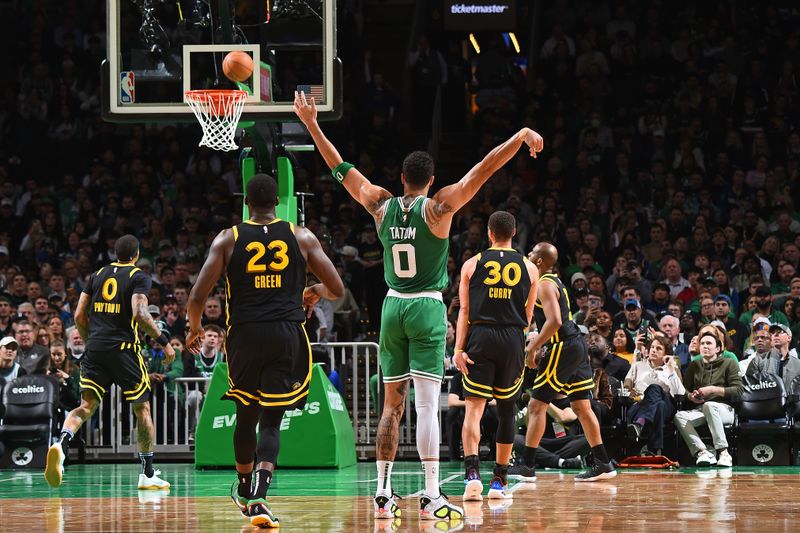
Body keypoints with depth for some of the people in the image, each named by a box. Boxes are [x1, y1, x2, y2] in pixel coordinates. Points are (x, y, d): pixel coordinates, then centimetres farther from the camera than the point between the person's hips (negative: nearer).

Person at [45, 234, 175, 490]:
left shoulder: (97, 275, 14)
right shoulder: (139, 277, 0)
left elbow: (79, 316, 11)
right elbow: (140, 314, -15)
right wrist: (163, 341, -7)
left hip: (95, 348, 4)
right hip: (124, 348, -4)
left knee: (87, 406, 2)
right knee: (142, 409, 10)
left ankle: (61, 444, -29)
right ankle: (148, 474, 13)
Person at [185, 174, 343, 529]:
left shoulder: (228, 239, 2)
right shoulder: (302, 237, 4)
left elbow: (197, 296, -4)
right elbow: (337, 289, 4)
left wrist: (195, 328, 16)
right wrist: (315, 292, 27)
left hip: (244, 335, 1)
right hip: (287, 336, -1)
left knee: (246, 414, 22)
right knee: (271, 421, 2)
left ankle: (245, 490, 40)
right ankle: (258, 498, -19)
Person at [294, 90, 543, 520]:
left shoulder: (382, 206, 3)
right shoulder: (438, 207, -7)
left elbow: (341, 169, 11)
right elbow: (482, 170, -13)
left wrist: (311, 124, 19)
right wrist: (521, 137, -12)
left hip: (393, 307, 4)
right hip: (427, 308, -4)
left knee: (392, 404, 11)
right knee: (427, 404, -9)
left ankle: (383, 494, 11)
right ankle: (431, 497, -14)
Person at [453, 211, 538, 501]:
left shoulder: (473, 264, 5)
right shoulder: (529, 268, 8)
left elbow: (464, 310, 0)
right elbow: (528, 315, 12)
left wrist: (459, 348, -3)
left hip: (481, 335, -1)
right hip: (513, 338, 1)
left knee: (474, 406, -5)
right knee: (506, 409, 12)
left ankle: (472, 473, -26)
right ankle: (499, 481, 16)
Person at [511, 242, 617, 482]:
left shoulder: (544, 285, -12)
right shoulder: (555, 281, 18)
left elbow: (554, 321, -24)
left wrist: (532, 348, -18)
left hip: (563, 348, -10)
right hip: (577, 345, 10)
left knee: (536, 405, -5)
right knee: (581, 406, 11)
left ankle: (527, 467, -5)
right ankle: (603, 464, 10)